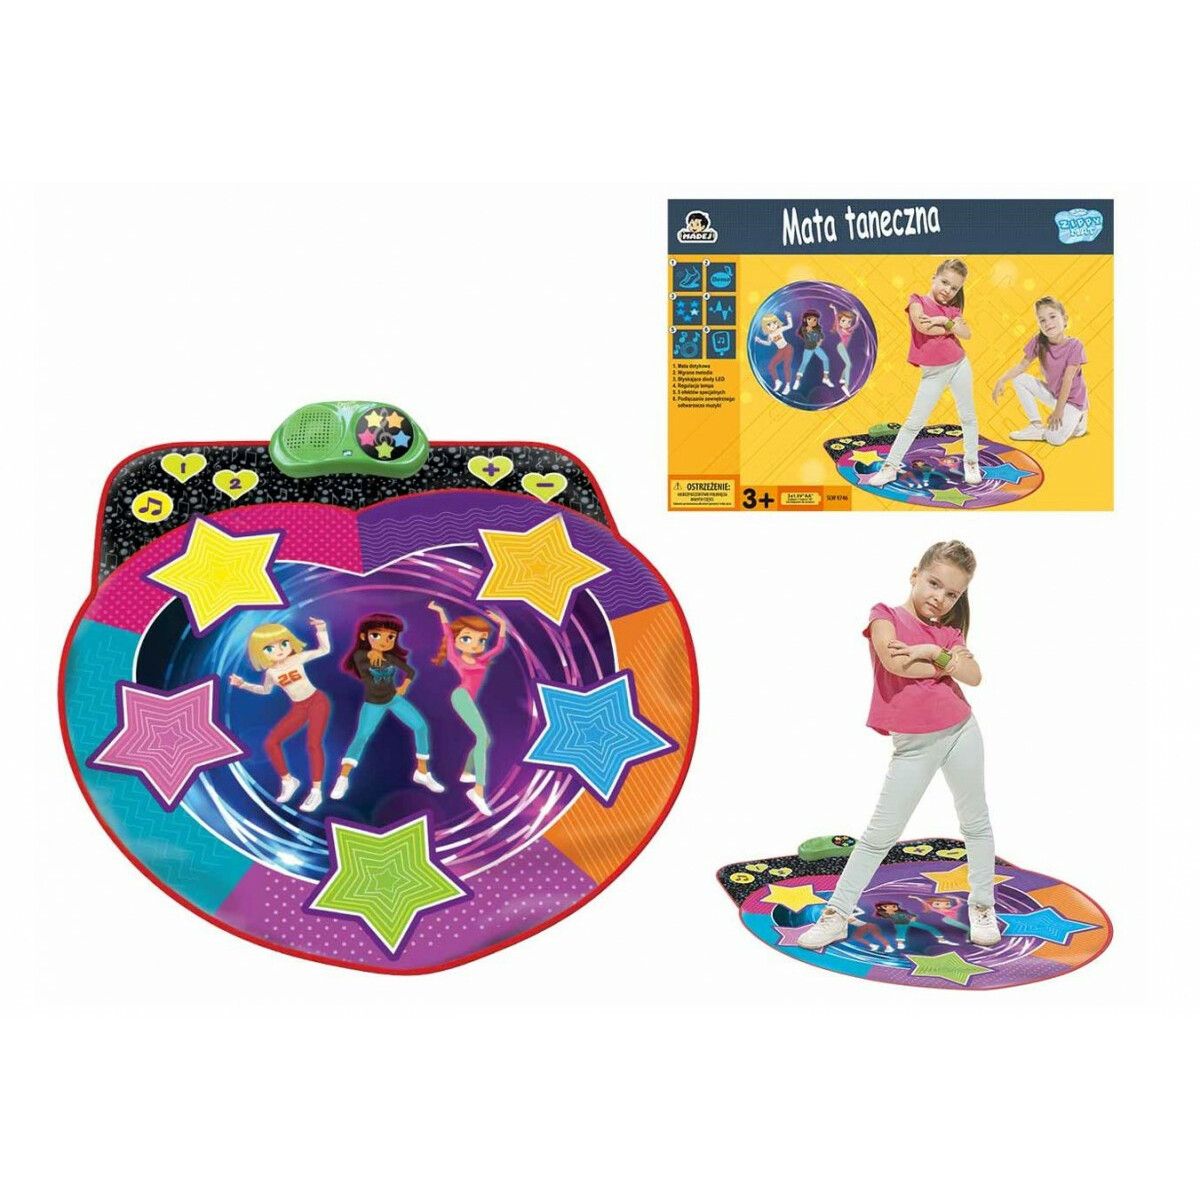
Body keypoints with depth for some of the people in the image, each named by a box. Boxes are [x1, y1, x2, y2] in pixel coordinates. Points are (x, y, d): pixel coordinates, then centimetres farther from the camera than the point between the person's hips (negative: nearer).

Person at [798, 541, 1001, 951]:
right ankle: (836, 914, 7)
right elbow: (894, 662, -22)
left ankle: (982, 906, 32)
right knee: (880, 833, 0)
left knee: (976, 823, 15)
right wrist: (948, 663, -11)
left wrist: (935, 652, -19)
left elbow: (973, 676, -7)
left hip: (961, 732, 4)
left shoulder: (948, 631, 8)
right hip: (913, 745, -4)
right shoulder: (886, 617, -3)